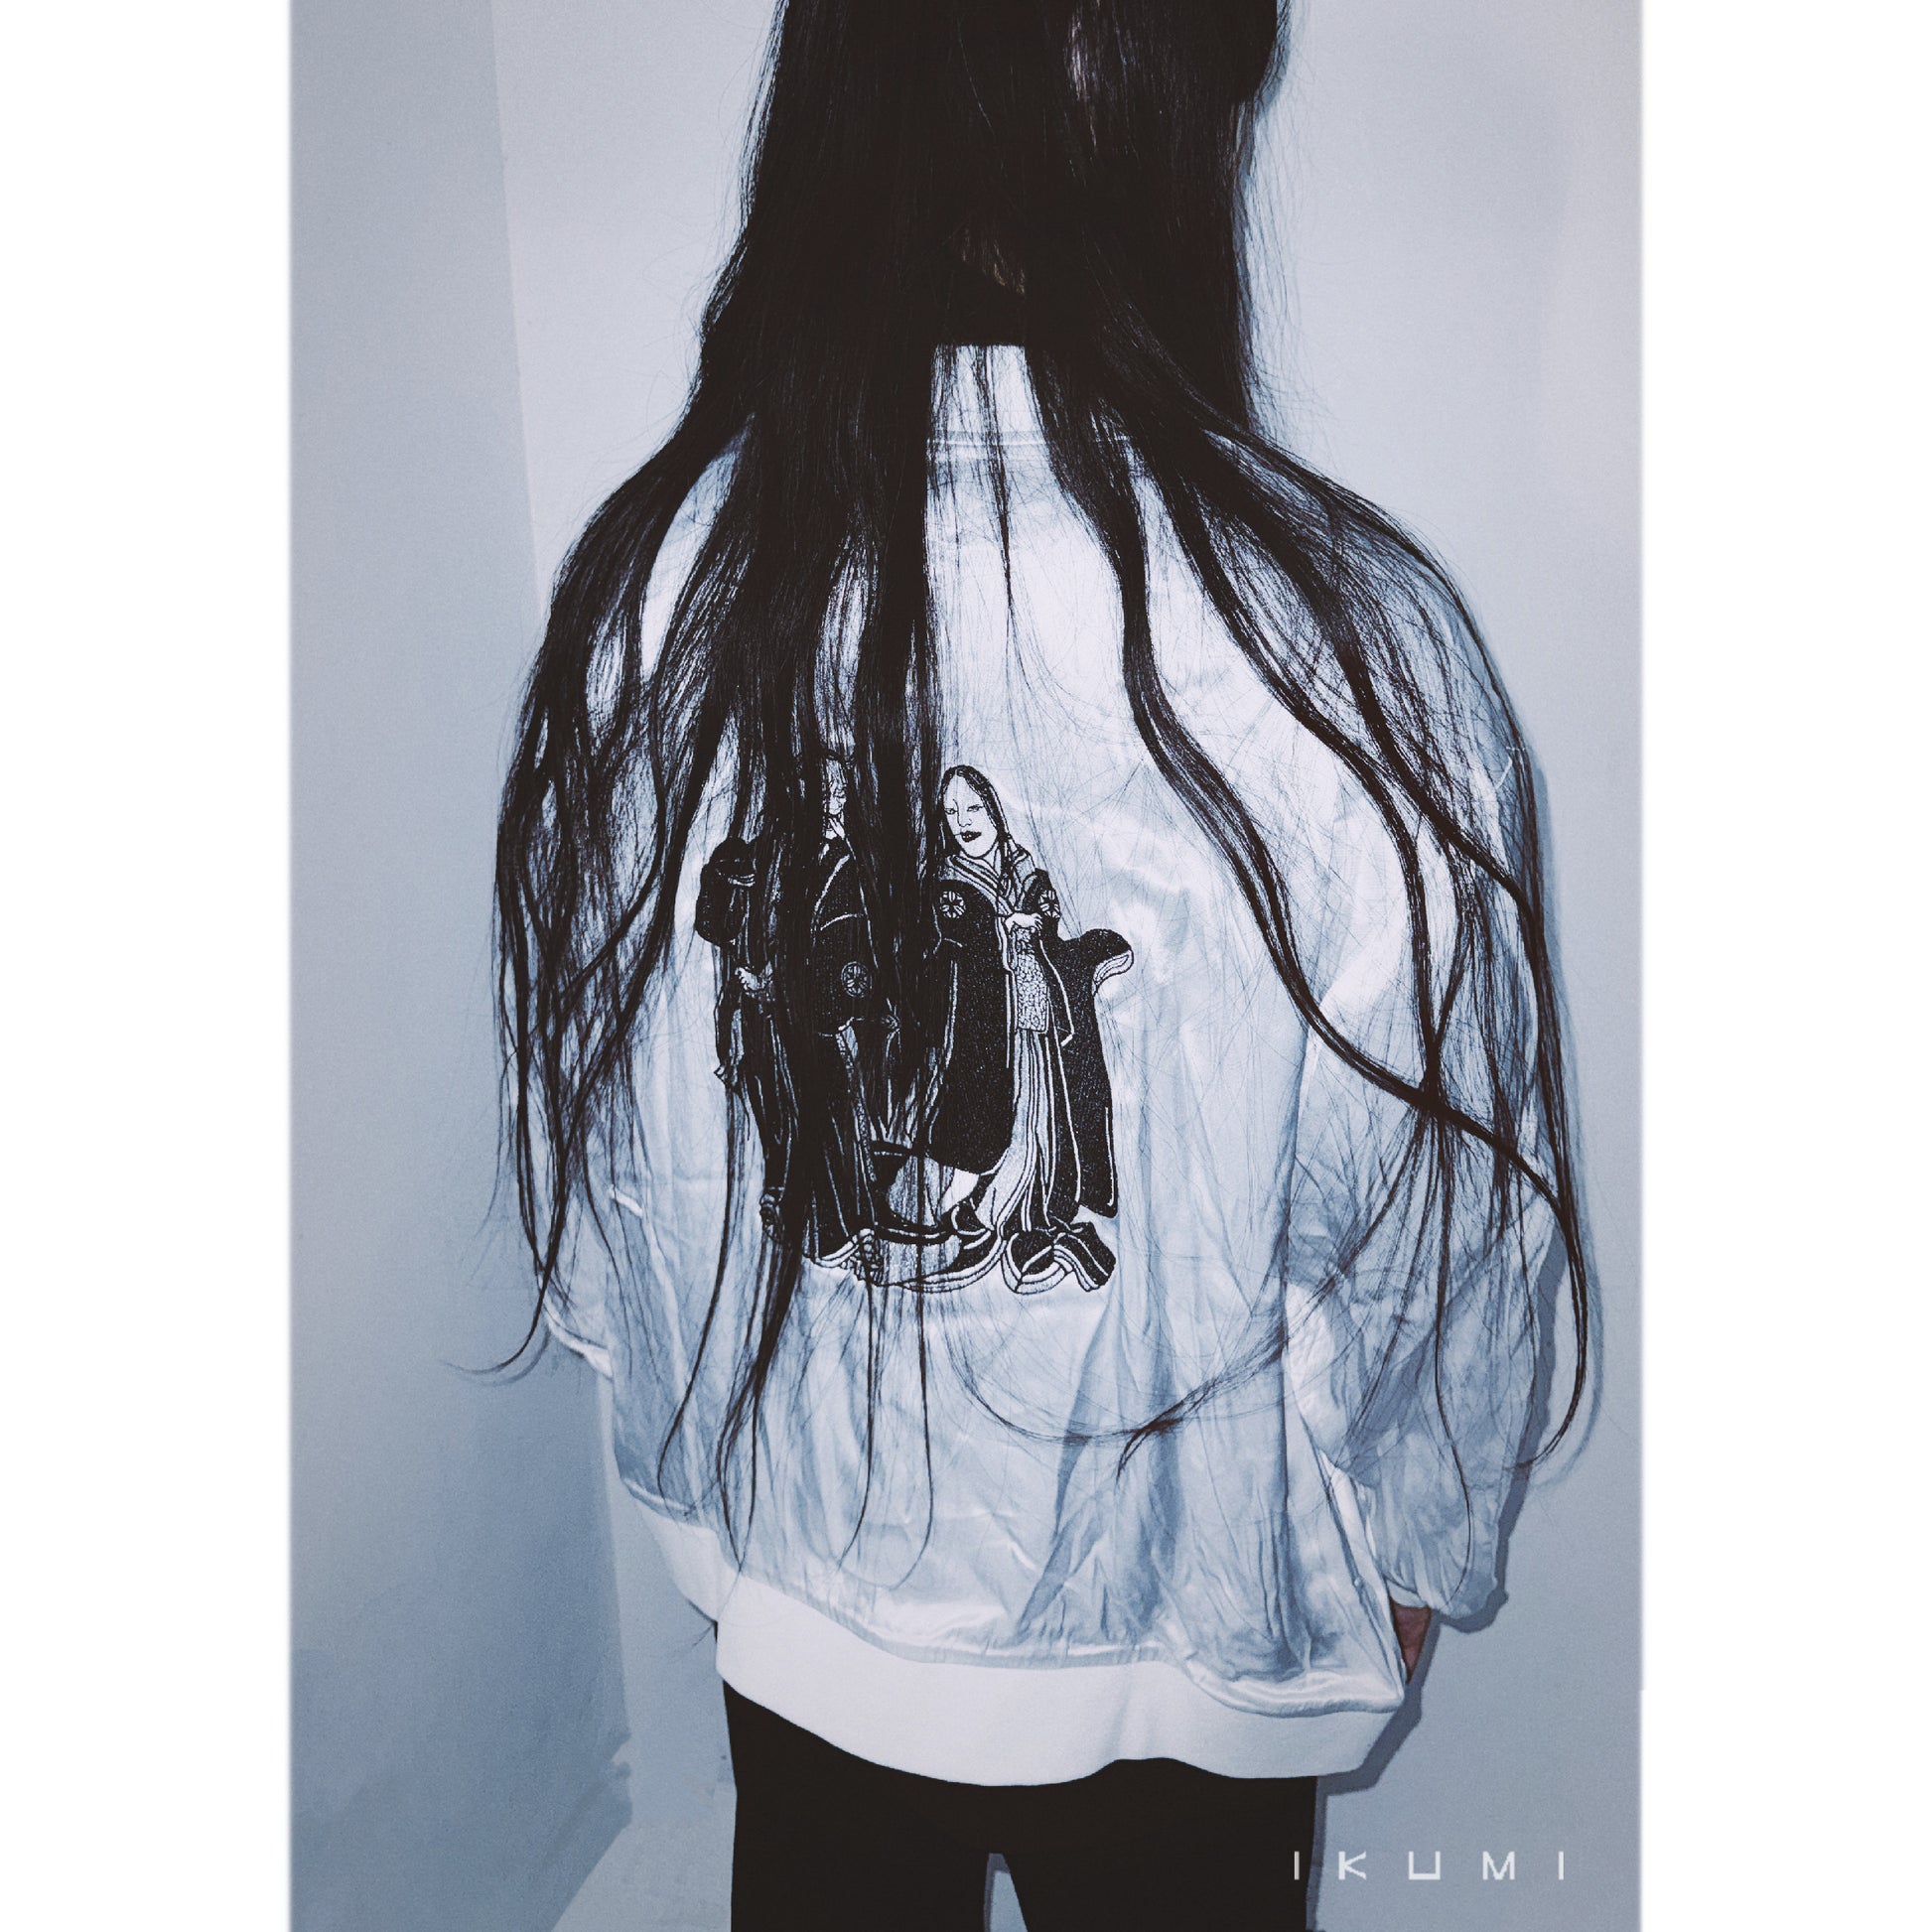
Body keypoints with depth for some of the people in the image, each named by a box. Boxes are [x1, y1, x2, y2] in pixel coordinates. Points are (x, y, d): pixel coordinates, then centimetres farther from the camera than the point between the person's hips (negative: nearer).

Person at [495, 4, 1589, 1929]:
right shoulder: (1349, 636, -27)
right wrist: (1415, 1541, 5)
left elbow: (577, 1064, -3)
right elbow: (1433, 1189, -15)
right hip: (1174, 1620, -2)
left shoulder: (651, 577, -16)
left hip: (786, 1559, 3)